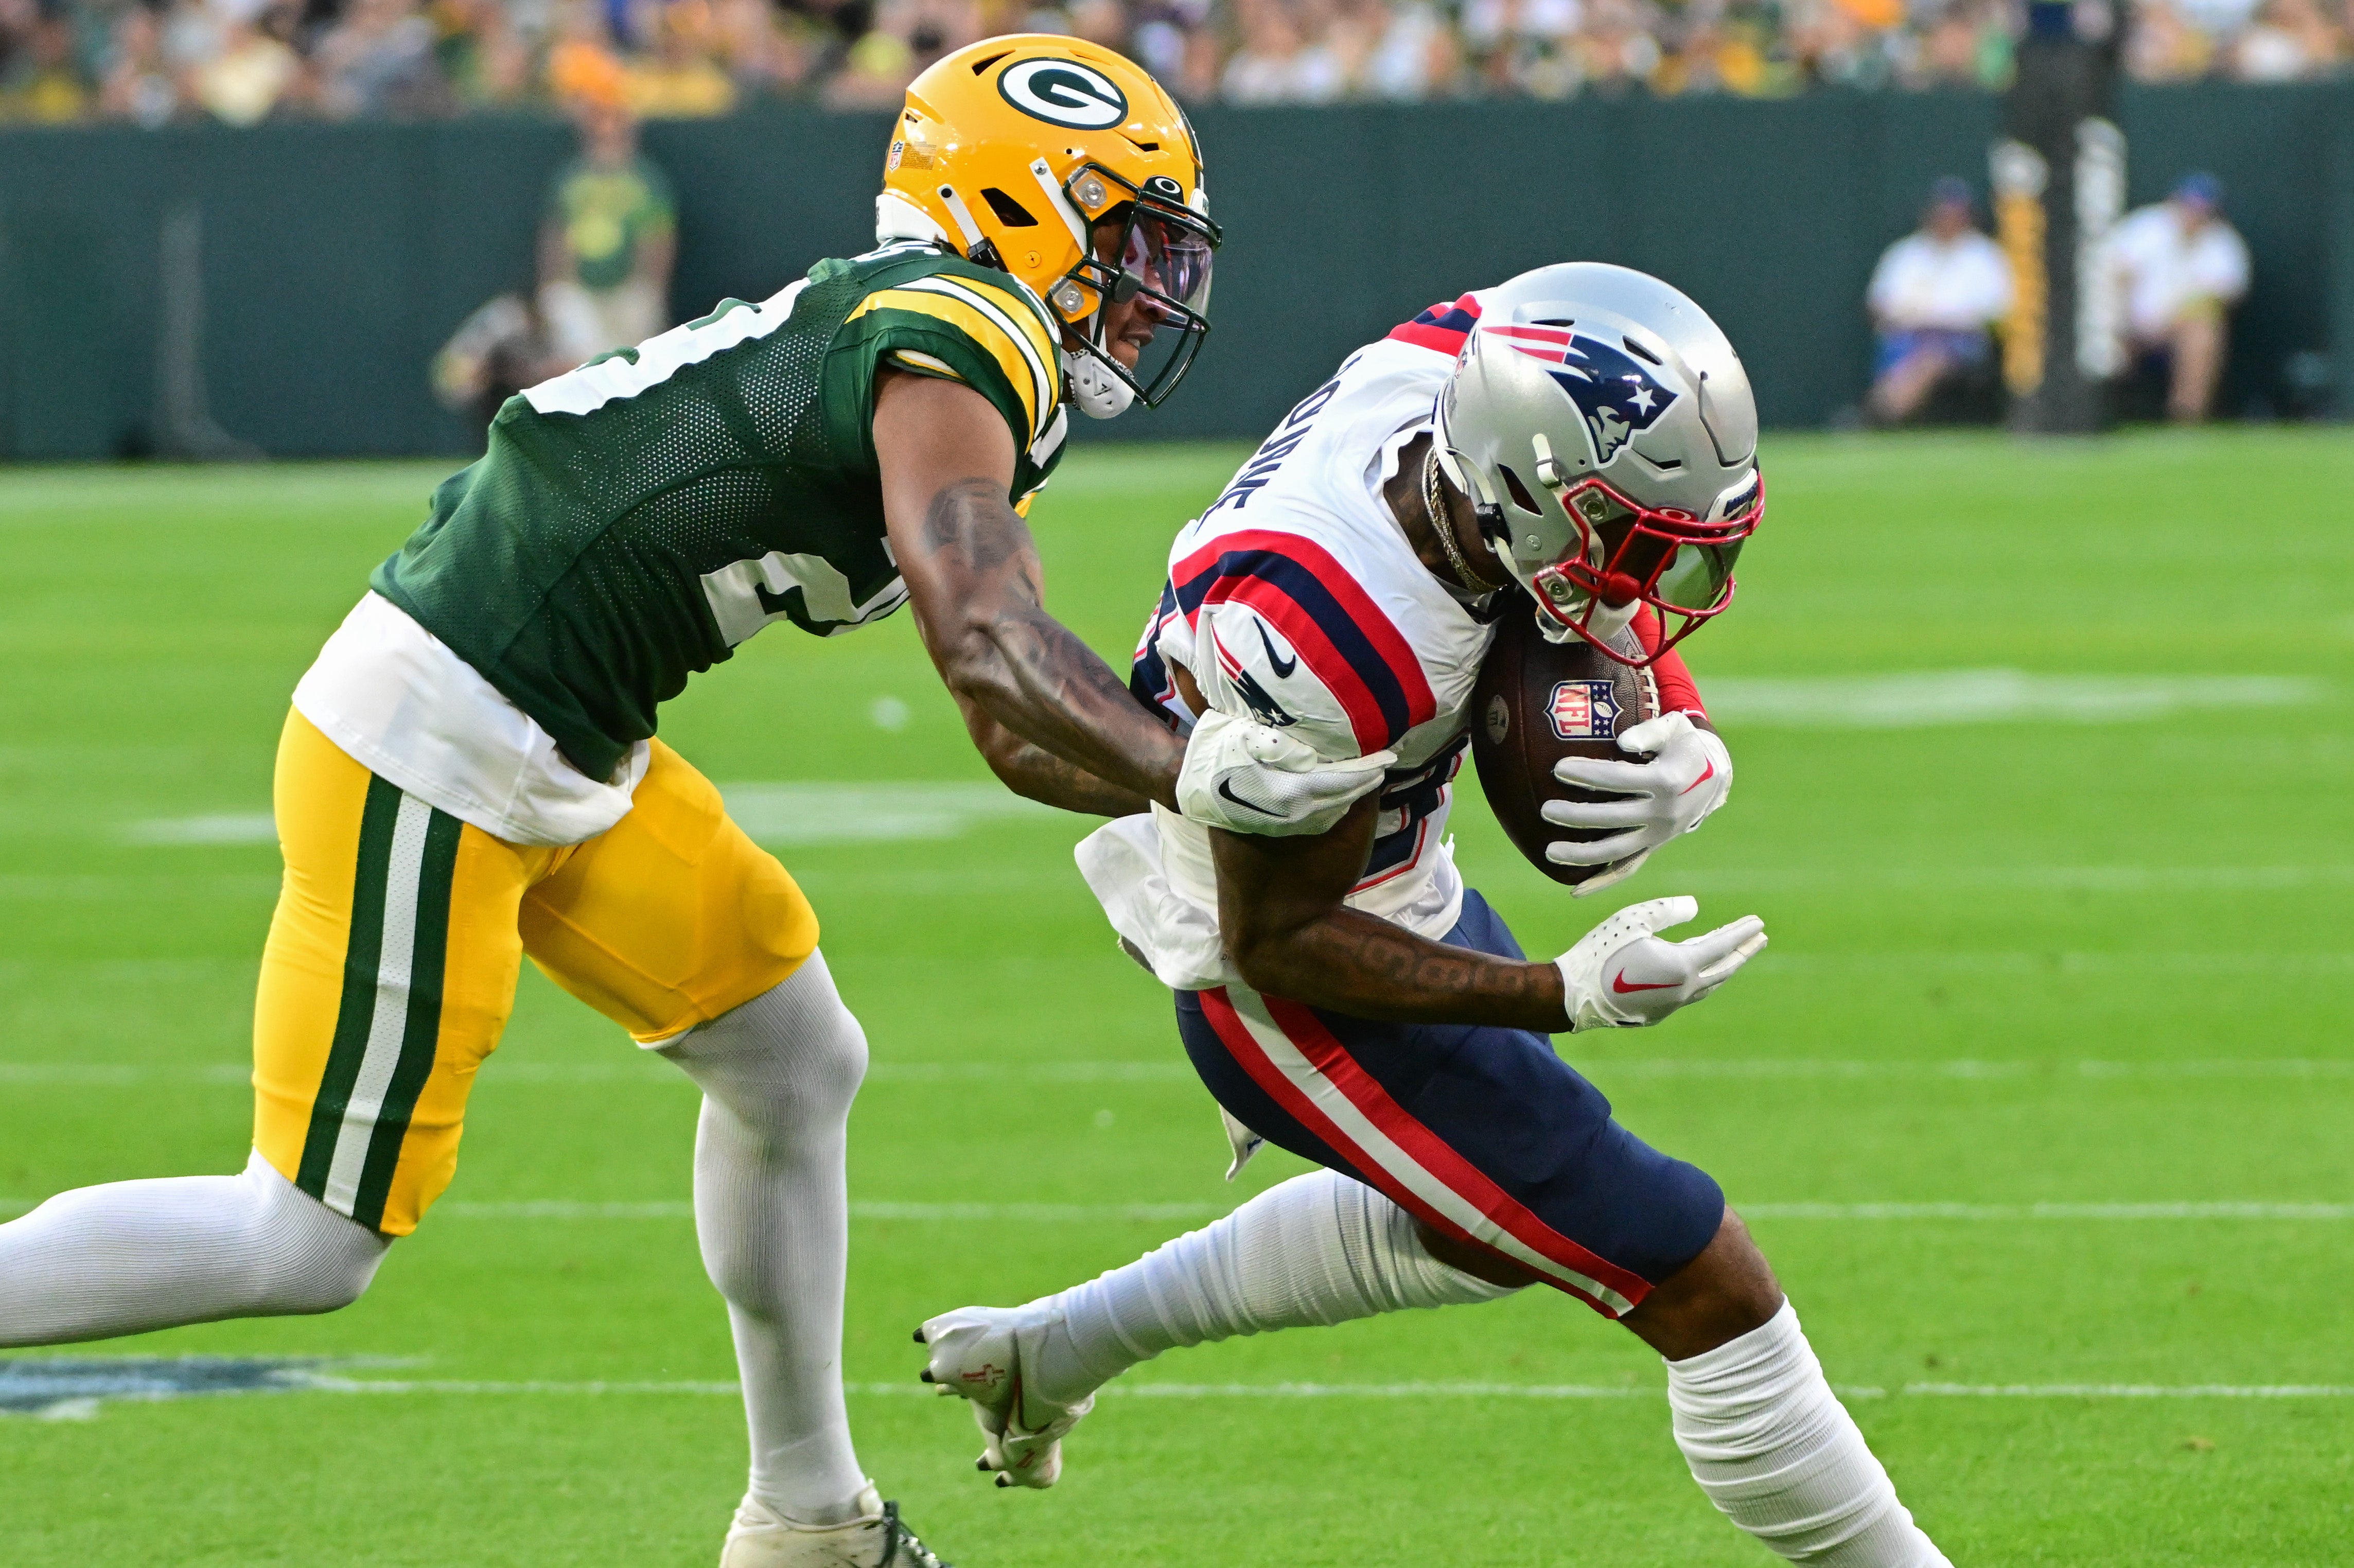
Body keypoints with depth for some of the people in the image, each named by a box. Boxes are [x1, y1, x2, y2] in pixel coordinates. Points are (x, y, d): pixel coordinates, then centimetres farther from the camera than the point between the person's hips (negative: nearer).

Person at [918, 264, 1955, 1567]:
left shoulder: (1466, 374, -18)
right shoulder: (1326, 634, -38)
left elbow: (1634, 625, -1)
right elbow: (1279, 943, -25)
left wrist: (1690, 763, -23)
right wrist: (1567, 995, -30)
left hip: (1394, 887, 9)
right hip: (1299, 1002, -9)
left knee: (1482, 1230, 35)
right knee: (1706, 1289, -7)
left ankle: (1051, 1351, 45)